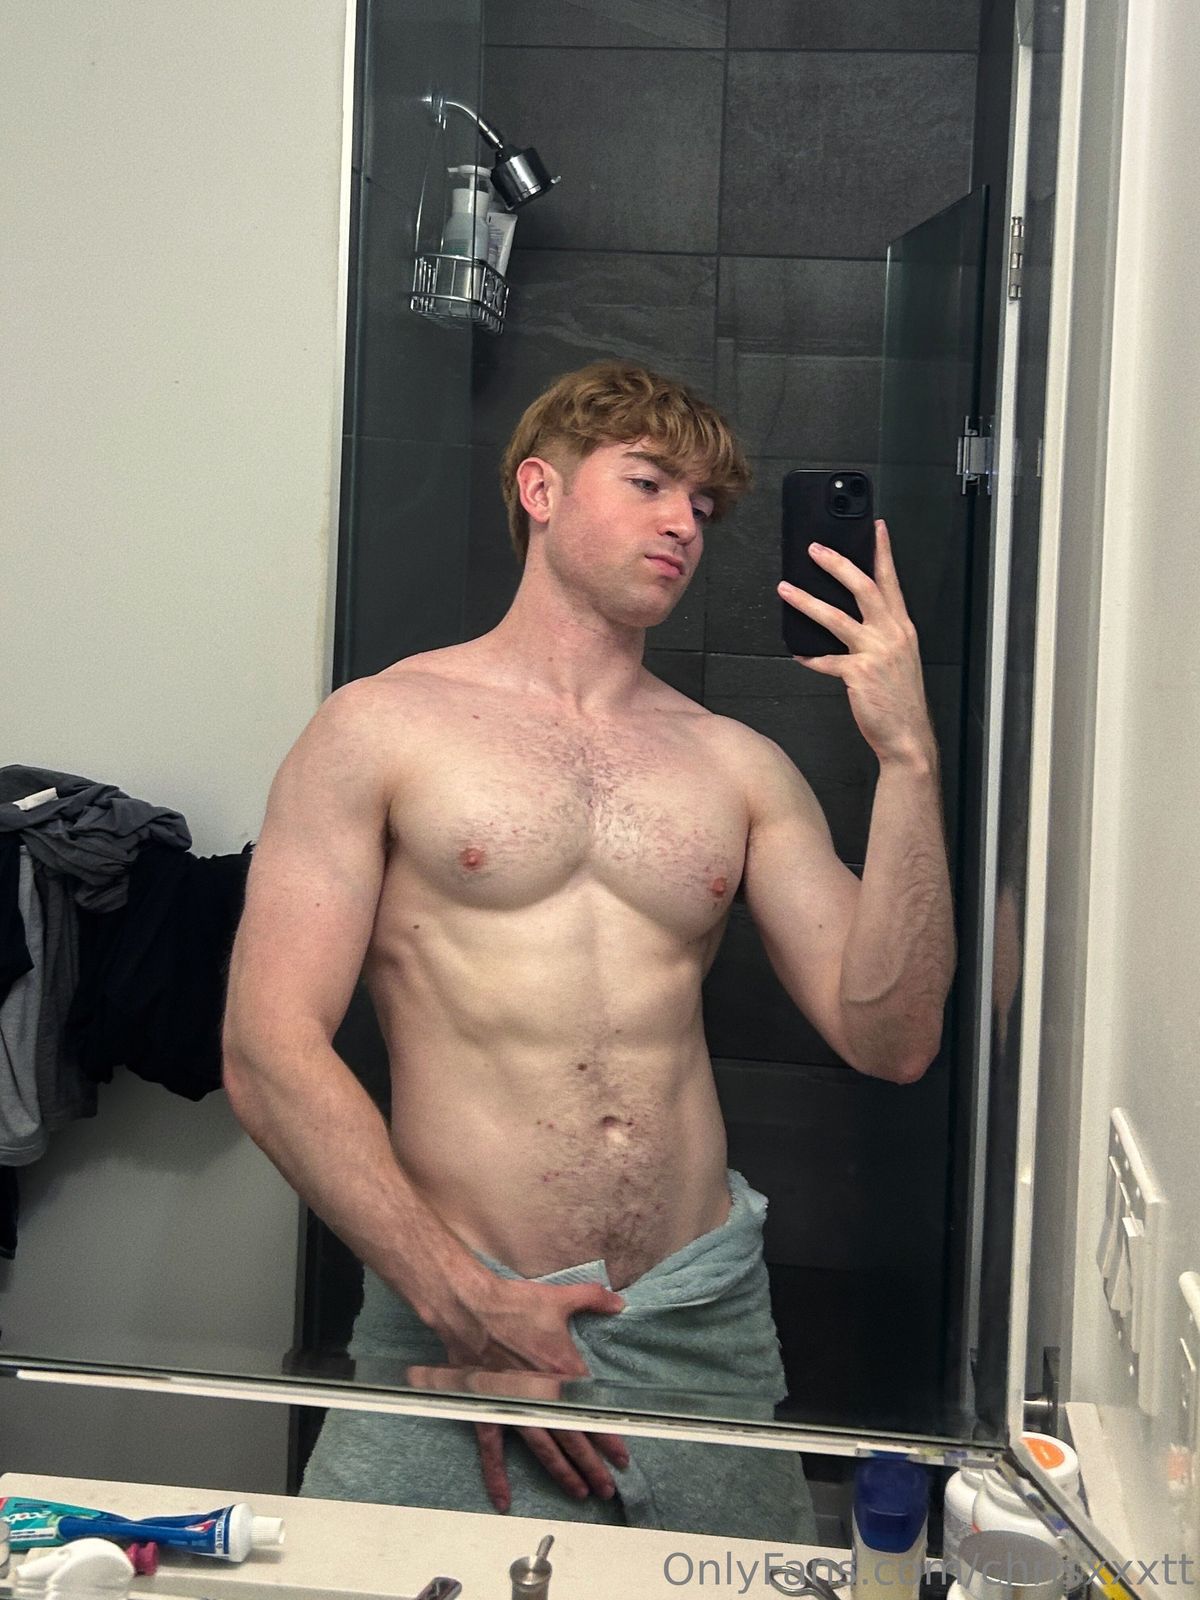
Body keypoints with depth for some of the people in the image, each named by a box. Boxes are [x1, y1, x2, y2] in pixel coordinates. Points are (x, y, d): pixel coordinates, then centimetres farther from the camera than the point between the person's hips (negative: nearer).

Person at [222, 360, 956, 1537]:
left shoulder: (738, 766, 13)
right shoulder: (384, 727, 2)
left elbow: (889, 1038, 4)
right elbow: (268, 1051, -6)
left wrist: (906, 757, -4)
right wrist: (460, 1302, -13)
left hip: (706, 1321, 3)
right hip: (453, 1312, -3)